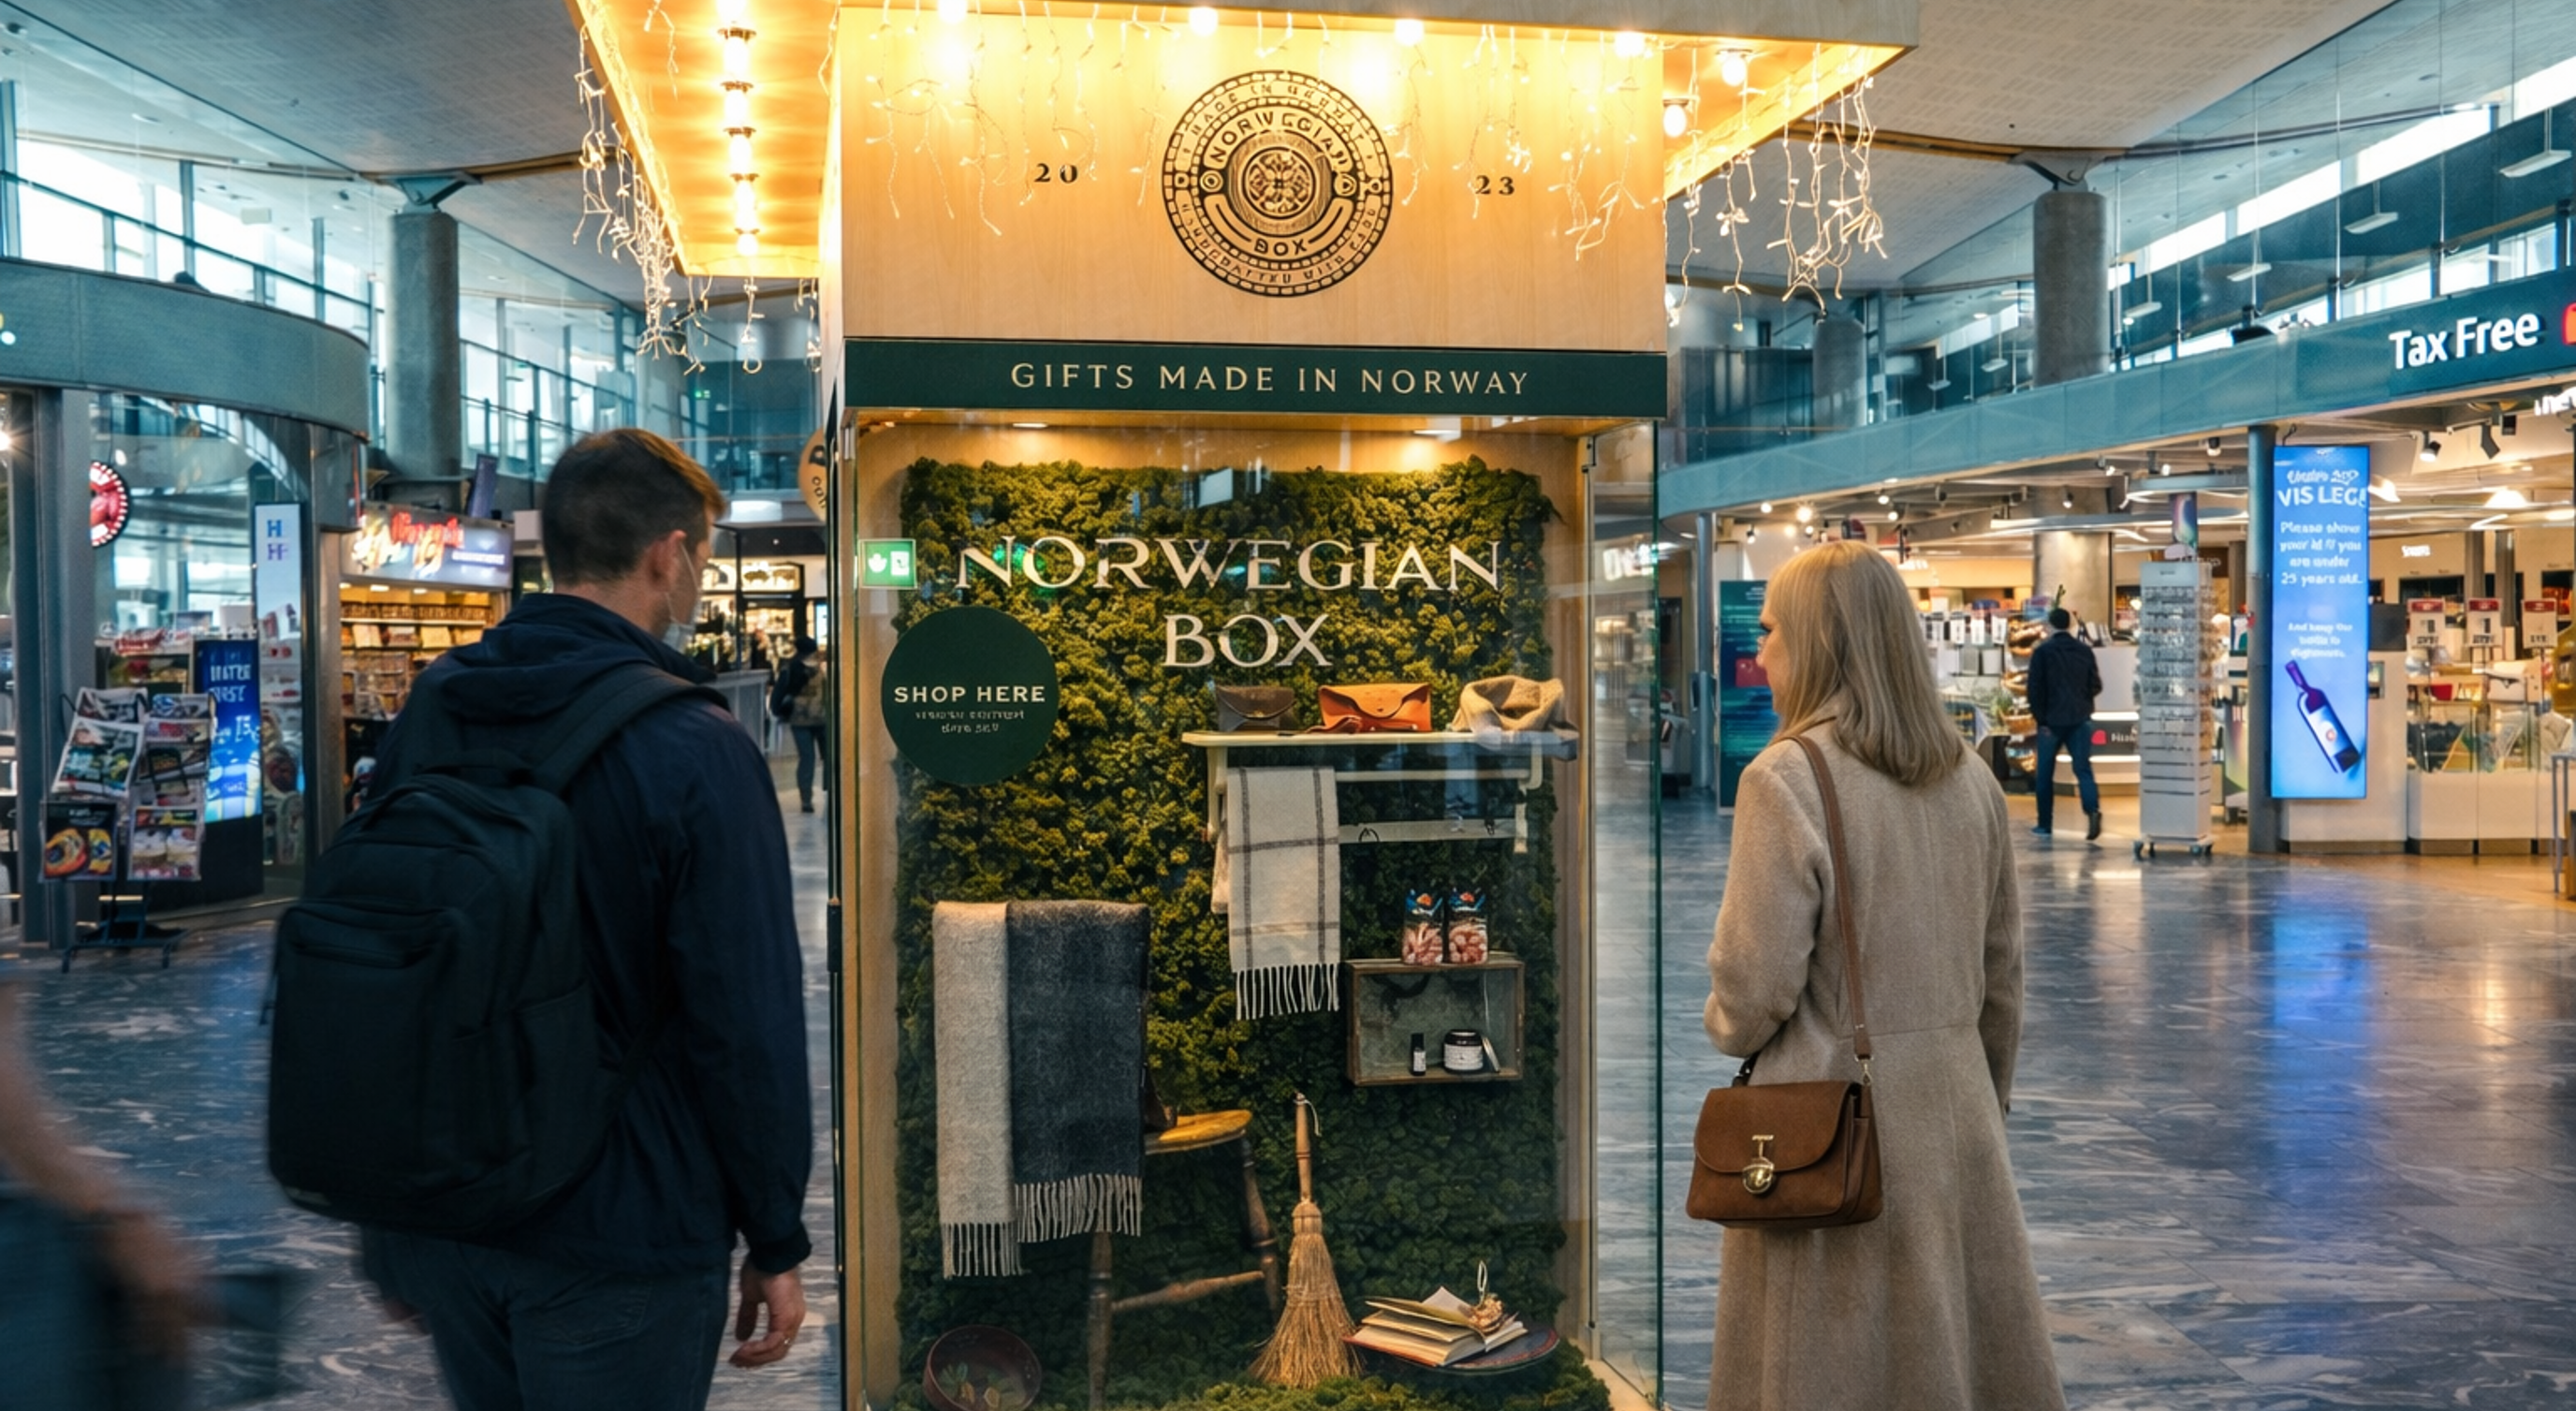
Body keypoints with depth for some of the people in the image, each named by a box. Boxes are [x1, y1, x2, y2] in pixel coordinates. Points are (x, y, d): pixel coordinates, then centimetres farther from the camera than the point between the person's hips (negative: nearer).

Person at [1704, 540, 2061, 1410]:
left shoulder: (1786, 780, -16)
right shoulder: (1968, 777, 4)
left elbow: (1757, 983, -15)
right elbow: (2002, 970, 11)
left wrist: (1729, 1029, 6)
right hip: (1955, 1103, 6)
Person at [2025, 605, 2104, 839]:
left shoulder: (2042, 651, -6)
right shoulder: (2085, 650, 4)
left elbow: (2035, 688, -10)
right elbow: (2096, 686, 7)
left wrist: (2040, 718, -3)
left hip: (2052, 720, -2)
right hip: (2080, 719, 2)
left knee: (2045, 773, 9)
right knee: (2083, 769, 1)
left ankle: (2045, 824, 13)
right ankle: (2093, 811, -22)